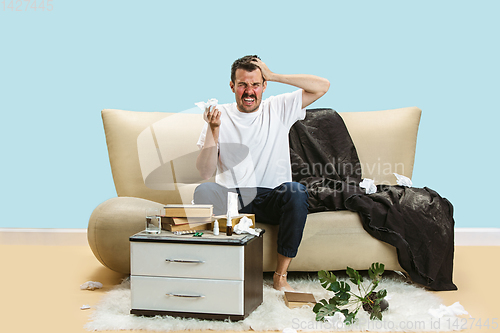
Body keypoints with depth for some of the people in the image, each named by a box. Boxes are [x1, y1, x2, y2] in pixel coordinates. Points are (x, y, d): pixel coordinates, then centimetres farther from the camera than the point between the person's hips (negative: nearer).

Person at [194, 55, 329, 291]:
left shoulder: (278, 109, 6)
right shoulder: (220, 116, 2)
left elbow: (322, 86, -4)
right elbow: (205, 172, -6)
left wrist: (273, 76, -6)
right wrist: (213, 130, -17)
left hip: (271, 199, 1)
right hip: (231, 198, 0)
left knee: (297, 192, -31)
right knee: (203, 191, -30)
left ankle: (280, 275, -22)